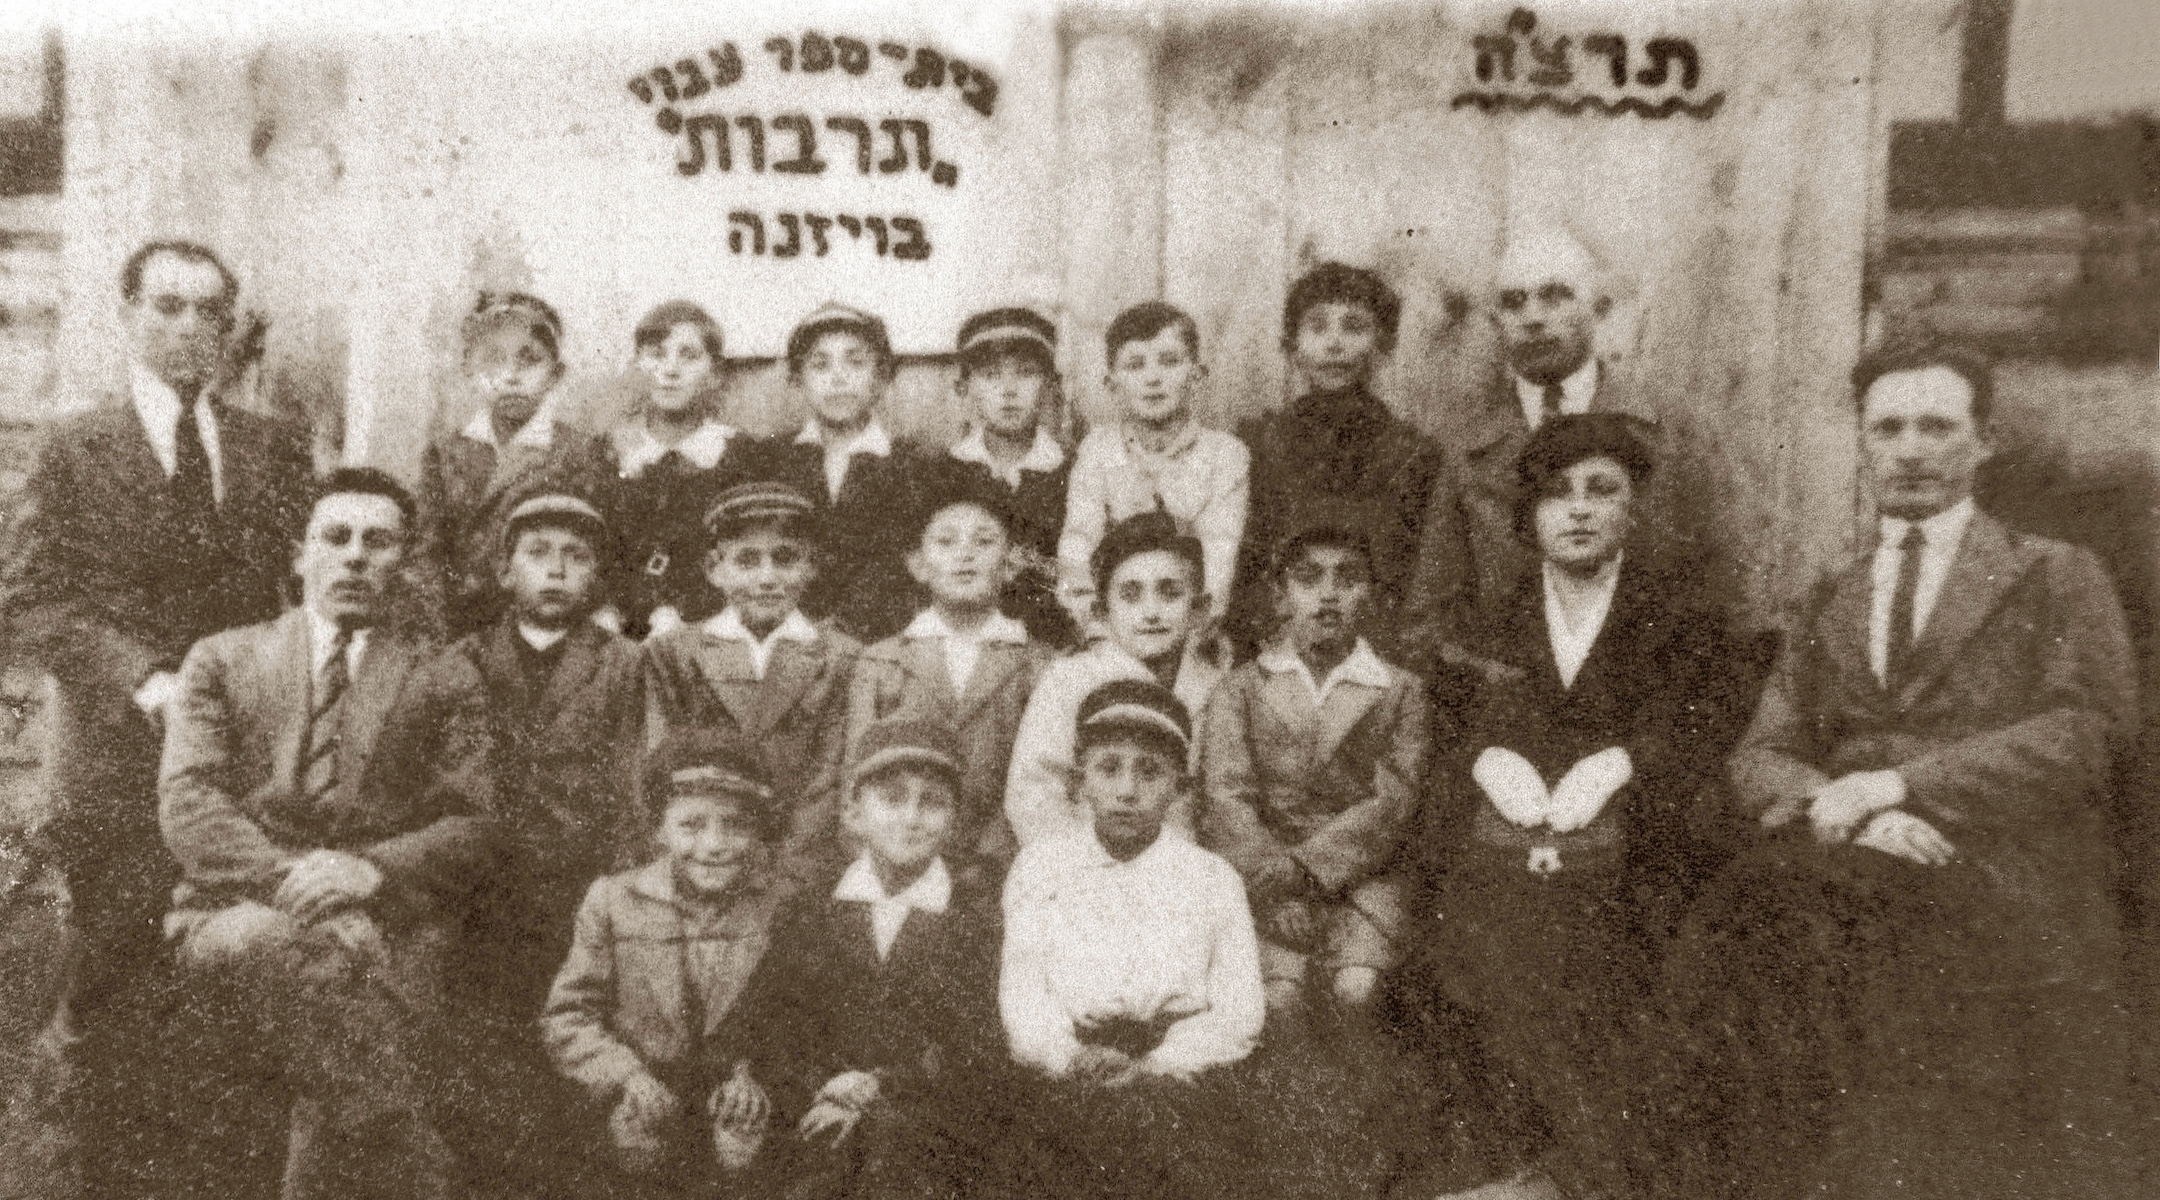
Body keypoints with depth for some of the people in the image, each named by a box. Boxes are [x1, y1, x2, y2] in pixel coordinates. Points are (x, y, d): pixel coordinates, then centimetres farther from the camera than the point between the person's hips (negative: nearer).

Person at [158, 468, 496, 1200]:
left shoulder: (444, 679, 16)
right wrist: (284, 874, -13)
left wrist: (372, 866, -14)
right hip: (236, 915, 0)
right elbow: (185, 803, 5)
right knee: (310, 946, -35)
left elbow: (474, 825, 6)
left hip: (388, 922, 0)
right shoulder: (222, 659, 19)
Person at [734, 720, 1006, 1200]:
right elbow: (767, 1030, 8)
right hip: (816, 1118, 1)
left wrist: (880, 1089, -11)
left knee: (894, 1131, -32)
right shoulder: (805, 916, 16)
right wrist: (822, 1089, -10)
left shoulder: (982, 917, 8)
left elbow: (982, 1049, 1)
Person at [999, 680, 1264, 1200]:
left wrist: (1150, 1064, -11)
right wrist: (1074, 1055, -14)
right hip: (1062, 1094, 0)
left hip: (1185, 1086, 0)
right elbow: (1021, 1006, 6)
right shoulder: (1037, 866, 13)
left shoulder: (1213, 879, 12)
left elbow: (1239, 1017, 4)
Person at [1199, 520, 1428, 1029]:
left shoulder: (1401, 691, 10)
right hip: (1262, 880, 0)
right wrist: (1274, 879, -19)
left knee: (1356, 989, -24)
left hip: (1362, 877, 0)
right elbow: (1224, 800, -2)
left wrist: (1303, 870, -15)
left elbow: (1391, 805, -2)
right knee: (1279, 997, -24)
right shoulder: (1240, 690, 11)